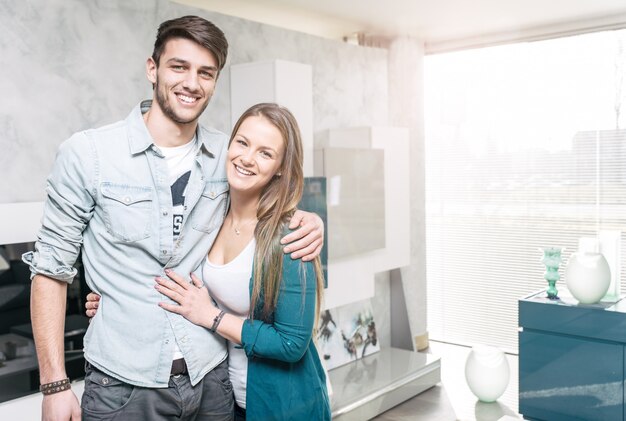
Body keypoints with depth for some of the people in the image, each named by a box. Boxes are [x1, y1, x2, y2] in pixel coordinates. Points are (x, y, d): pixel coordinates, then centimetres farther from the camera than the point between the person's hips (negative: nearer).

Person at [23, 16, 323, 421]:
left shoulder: (228, 155, 0)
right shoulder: (87, 153, -8)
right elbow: (52, 268, -4)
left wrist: (307, 220, -5)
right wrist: (55, 385, -7)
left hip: (212, 378, 3)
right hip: (123, 386, -3)